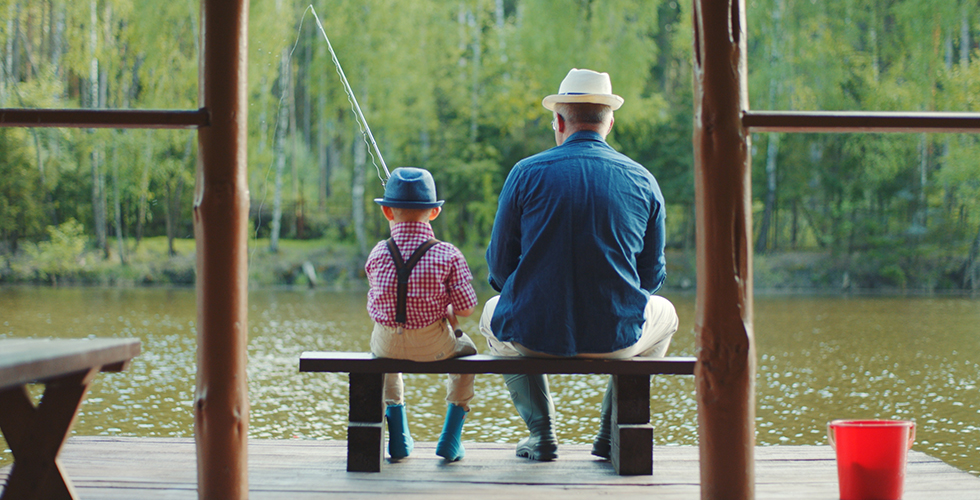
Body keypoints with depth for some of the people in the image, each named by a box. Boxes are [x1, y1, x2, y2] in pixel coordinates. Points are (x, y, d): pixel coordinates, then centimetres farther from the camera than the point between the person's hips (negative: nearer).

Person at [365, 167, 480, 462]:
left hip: (388, 344, 2)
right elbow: (466, 308, -9)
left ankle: (399, 436, 38)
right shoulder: (448, 255, -12)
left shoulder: (377, 254, -5)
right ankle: (450, 440, 25)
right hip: (433, 346, -2)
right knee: (466, 350, 32)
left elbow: (374, 307, 6)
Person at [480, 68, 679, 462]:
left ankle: (540, 431, 23)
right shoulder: (642, 181, 1)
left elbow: (499, 266, 1)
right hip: (616, 336, 1)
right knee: (664, 313, 35)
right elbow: (652, 275, 8)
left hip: (532, 334, 0)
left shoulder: (526, 174, -5)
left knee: (493, 314, 36)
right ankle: (613, 431, 24)